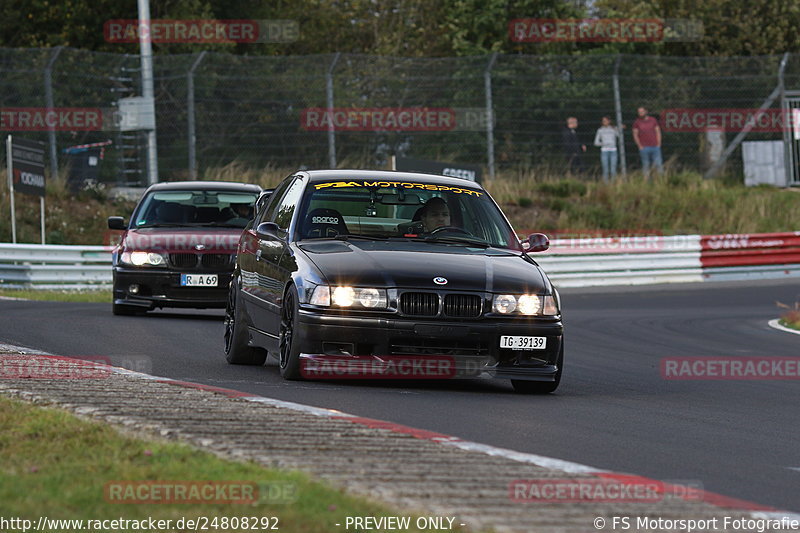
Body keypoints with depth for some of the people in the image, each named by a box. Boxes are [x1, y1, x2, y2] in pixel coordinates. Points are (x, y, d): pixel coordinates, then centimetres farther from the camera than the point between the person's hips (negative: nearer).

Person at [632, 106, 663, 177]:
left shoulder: (653, 120, 8)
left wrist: (658, 144, 0)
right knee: (646, 165, -1)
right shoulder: (637, 122, 5)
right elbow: (635, 135, 5)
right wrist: (640, 146, -5)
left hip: (655, 146, 1)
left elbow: (658, 132, 10)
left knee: (658, 164, -4)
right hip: (644, 147, -1)